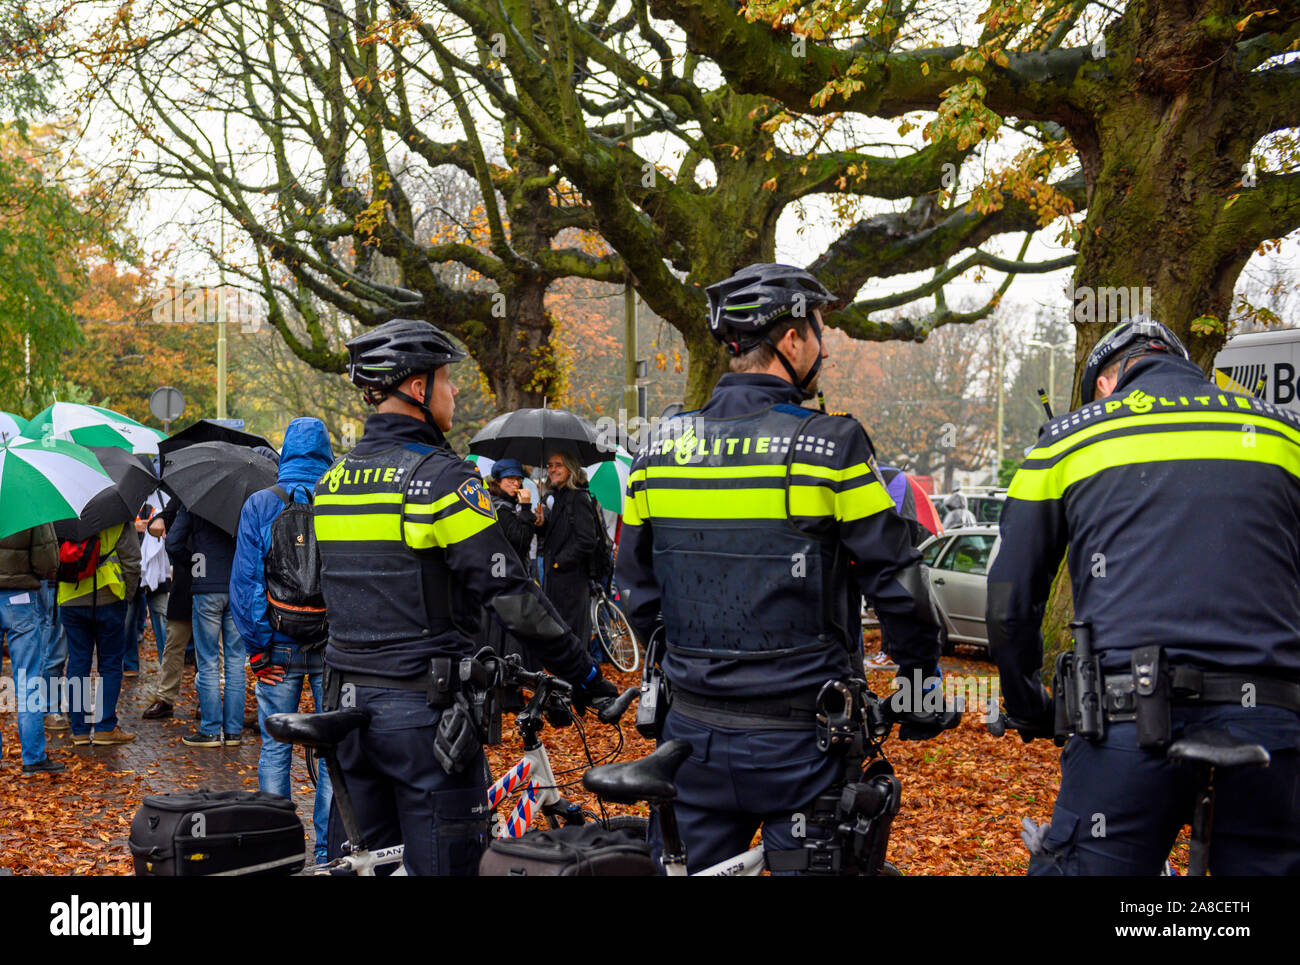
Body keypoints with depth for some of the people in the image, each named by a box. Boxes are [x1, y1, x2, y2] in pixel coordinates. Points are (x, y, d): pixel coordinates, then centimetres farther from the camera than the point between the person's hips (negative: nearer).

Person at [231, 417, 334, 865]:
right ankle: (329, 849, 11)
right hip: (334, 644, 0)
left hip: (279, 646, 0)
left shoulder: (259, 505, -2)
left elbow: (244, 582, -4)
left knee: (275, 748, 10)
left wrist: (256, 648, 0)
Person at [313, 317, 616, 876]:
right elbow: (509, 594, -17)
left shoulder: (332, 479, 9)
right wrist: (584, 673, -9)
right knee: (441, 862, 1)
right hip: (422, 706, -7)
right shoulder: (440, 477, -14)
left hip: (348, 702, 7)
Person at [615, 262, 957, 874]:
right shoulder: (830, 446, -11)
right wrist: (921, 680, 5)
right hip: (798, 737, -4)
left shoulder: (661, 446, 3)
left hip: (693, 731, 4)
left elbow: (636, 590, 10)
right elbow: (896, 583, -9)